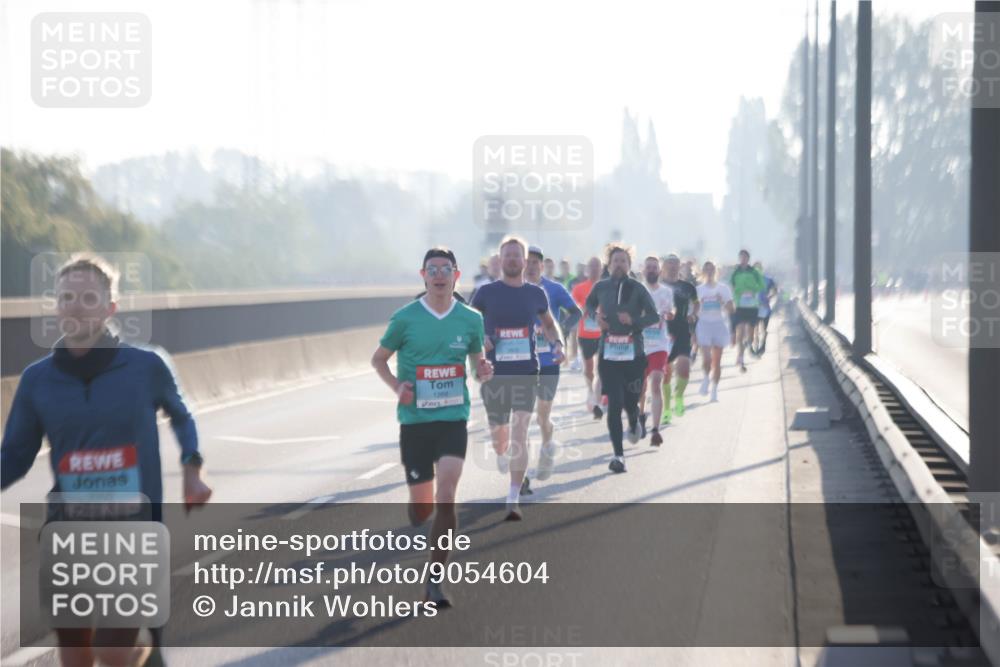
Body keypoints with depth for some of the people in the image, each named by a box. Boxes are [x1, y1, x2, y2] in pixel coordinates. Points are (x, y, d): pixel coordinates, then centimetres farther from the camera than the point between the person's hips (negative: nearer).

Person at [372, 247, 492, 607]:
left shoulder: (471, 319, 1)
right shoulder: (405, 318, -3)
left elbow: (478, 361, 14)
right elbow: (379, 359, 8)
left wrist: (483, 372, -9)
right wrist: (396, 386, -9)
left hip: (454, 417, 0)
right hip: (415, 419, 0)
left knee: (446, 496, -15)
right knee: (421, 504, 6)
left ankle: (434, 584, -7)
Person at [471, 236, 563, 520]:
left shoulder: (536, 294, 6)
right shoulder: (487, 292, 0)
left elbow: (548, 323, 22)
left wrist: (557, 343, 3)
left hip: (526, 372, 0)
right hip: (494, 373, 0)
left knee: (519, 432, -13)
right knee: (499, 436, 9)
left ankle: (514, 499, -11)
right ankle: (501, 454, 49)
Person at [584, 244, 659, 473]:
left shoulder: (637, 289, -1)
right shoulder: (601, 287, 5)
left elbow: (654, 316, -2)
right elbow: (588, 304, 24)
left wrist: (634, 320, -19)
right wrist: (595, 316, 2)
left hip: (633, 353, -1)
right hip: (608, 354, 1)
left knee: (630, 402, 5)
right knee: (614, 404, -7)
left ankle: (634, 423, 44)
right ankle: (618, 455, -1)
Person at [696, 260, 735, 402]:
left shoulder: (723, 288, 5)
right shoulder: (699, 290, 4)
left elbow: (731, 310, 4)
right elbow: (694, 312, 5)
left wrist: (722, 302, -14)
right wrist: (699, 304, -15)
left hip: (719, 324, 1)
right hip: (704, 324, -1)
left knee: (717, 360, 1)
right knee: (707, 356, -16)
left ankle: (715, 390, 10)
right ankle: (706, 378, 12)